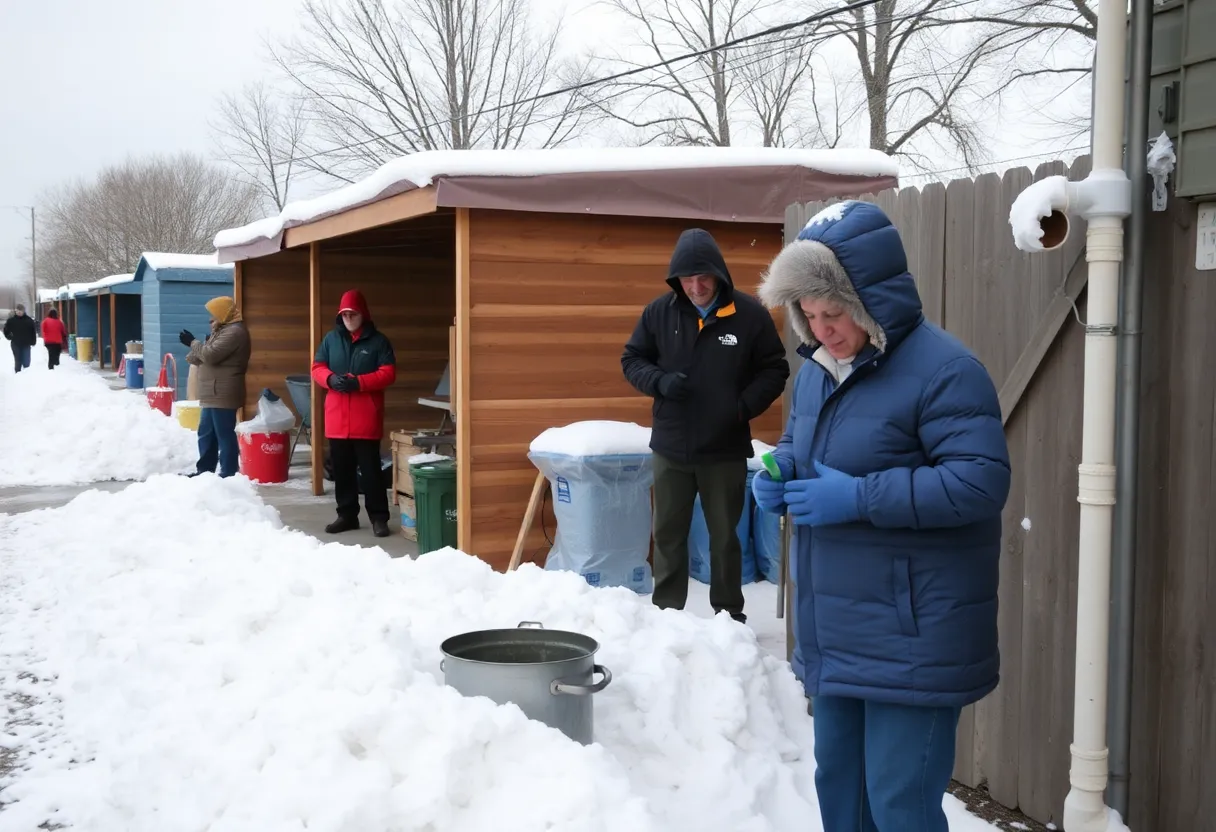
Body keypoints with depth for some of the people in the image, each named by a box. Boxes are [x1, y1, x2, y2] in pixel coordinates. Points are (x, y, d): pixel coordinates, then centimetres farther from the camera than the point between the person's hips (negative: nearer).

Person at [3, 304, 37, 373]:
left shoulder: (29, 320, -2)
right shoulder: (11, 320, 0)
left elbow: (33, 332, 3)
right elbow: (6, 330, 12)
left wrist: (33, 342, -3)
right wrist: (10, 337, -2)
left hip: (26, 344, -1)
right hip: (15, 344, 1)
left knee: (26, 362, -3)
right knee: (18, 362, 6)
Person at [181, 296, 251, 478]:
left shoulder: (234, 332, -15)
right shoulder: (223, 330, 20)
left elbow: (211, 354, -21)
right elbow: (208, 355, 21)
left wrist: (193, 342, -6)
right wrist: (193, 357, 1)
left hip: (222, 395, -11)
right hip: (213, 394, 11)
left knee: (225, 435, -7)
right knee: (206, 434, 15)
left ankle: (228, 474, -3)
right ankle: (204, 470, 23)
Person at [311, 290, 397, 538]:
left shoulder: (378, 340, -1)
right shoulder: (331, 338, 10)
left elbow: (388, 373, -7)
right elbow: (317, 368, 10)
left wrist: (358, 382, -18)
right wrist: (331, 379, -12)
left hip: (366, 418, -4)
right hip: (337, 418, 4)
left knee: (370, 469, -2)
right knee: (342, 469, 10)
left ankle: (378, 517, 5)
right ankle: (347, 515, 21)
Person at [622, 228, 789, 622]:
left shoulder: (750, 314, -7)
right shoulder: (659, 311, -3)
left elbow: (775, 370, 2)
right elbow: (631, 360, 7)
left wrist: (744, 406, -14)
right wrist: (660, 381, -13)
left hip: (725, 450, -1)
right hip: (670, 448, 2)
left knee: (724, 537, 11)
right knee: (668, 534, 10)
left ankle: (729, 616, 24)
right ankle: (665, 614, 23)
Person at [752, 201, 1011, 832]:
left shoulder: (943, 370, -17)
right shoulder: (817, 368, 9)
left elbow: (981, 481, -23)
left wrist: (861, 499, -25)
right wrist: (778, 475, 0)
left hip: (912, 638, -8)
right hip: (834, 631, 8)